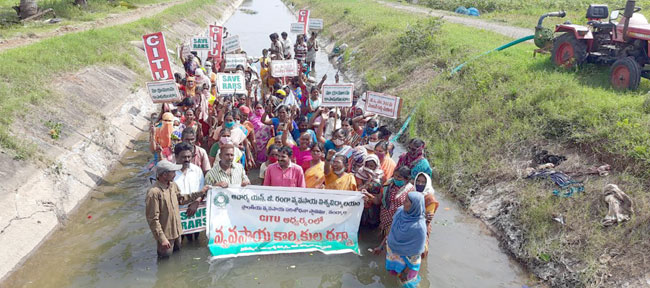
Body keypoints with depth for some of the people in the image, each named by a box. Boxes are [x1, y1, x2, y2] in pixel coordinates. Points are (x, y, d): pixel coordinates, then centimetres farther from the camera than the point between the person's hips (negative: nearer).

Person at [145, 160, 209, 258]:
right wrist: (162, 239, -23)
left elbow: (181, 199, 16)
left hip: (177, 231, 8)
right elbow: (153, 219, -24)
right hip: (166, 235, -8)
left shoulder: (173, 185, -1)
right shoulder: (154, 192, -26)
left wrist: (199, 193, 11)